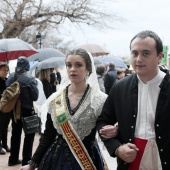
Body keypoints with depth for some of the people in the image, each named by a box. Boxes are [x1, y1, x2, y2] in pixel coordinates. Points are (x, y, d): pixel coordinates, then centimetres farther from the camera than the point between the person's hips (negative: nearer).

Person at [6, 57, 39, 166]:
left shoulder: (10, 77, -3)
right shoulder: (30, 79, -17)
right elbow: (35, 96, -13)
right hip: (27, 110, -5)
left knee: (15, 133, 17)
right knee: (29, 134, 7)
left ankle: (13, 158, 26)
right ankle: (26, 160, 9)